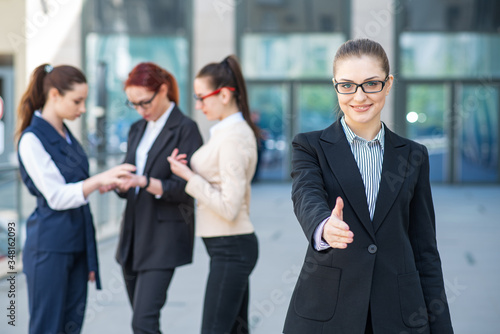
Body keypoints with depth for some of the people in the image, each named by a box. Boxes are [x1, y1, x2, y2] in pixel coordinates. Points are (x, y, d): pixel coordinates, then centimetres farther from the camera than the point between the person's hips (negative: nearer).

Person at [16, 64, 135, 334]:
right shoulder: (32, 139, -12)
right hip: (49, 247, -8)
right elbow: (57, 197, -18)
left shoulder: (66, 136, 13)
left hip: (77, 243, 8)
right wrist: (100, 179, -31)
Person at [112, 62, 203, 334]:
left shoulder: (185, 129, -8)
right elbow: (129, 187, 15)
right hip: (133, 234, 7)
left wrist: (145, 182, -28)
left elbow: (185, 189, -14)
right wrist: (118, 184, -8)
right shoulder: (137, 130, 14)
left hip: (164, 235, -7)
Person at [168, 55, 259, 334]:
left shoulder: (233, 138, -18)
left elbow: (229, 207, -21)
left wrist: (190, 176, -16)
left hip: (230, 247, -10)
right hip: (233, 246, 10)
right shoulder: (232, 130, 12)